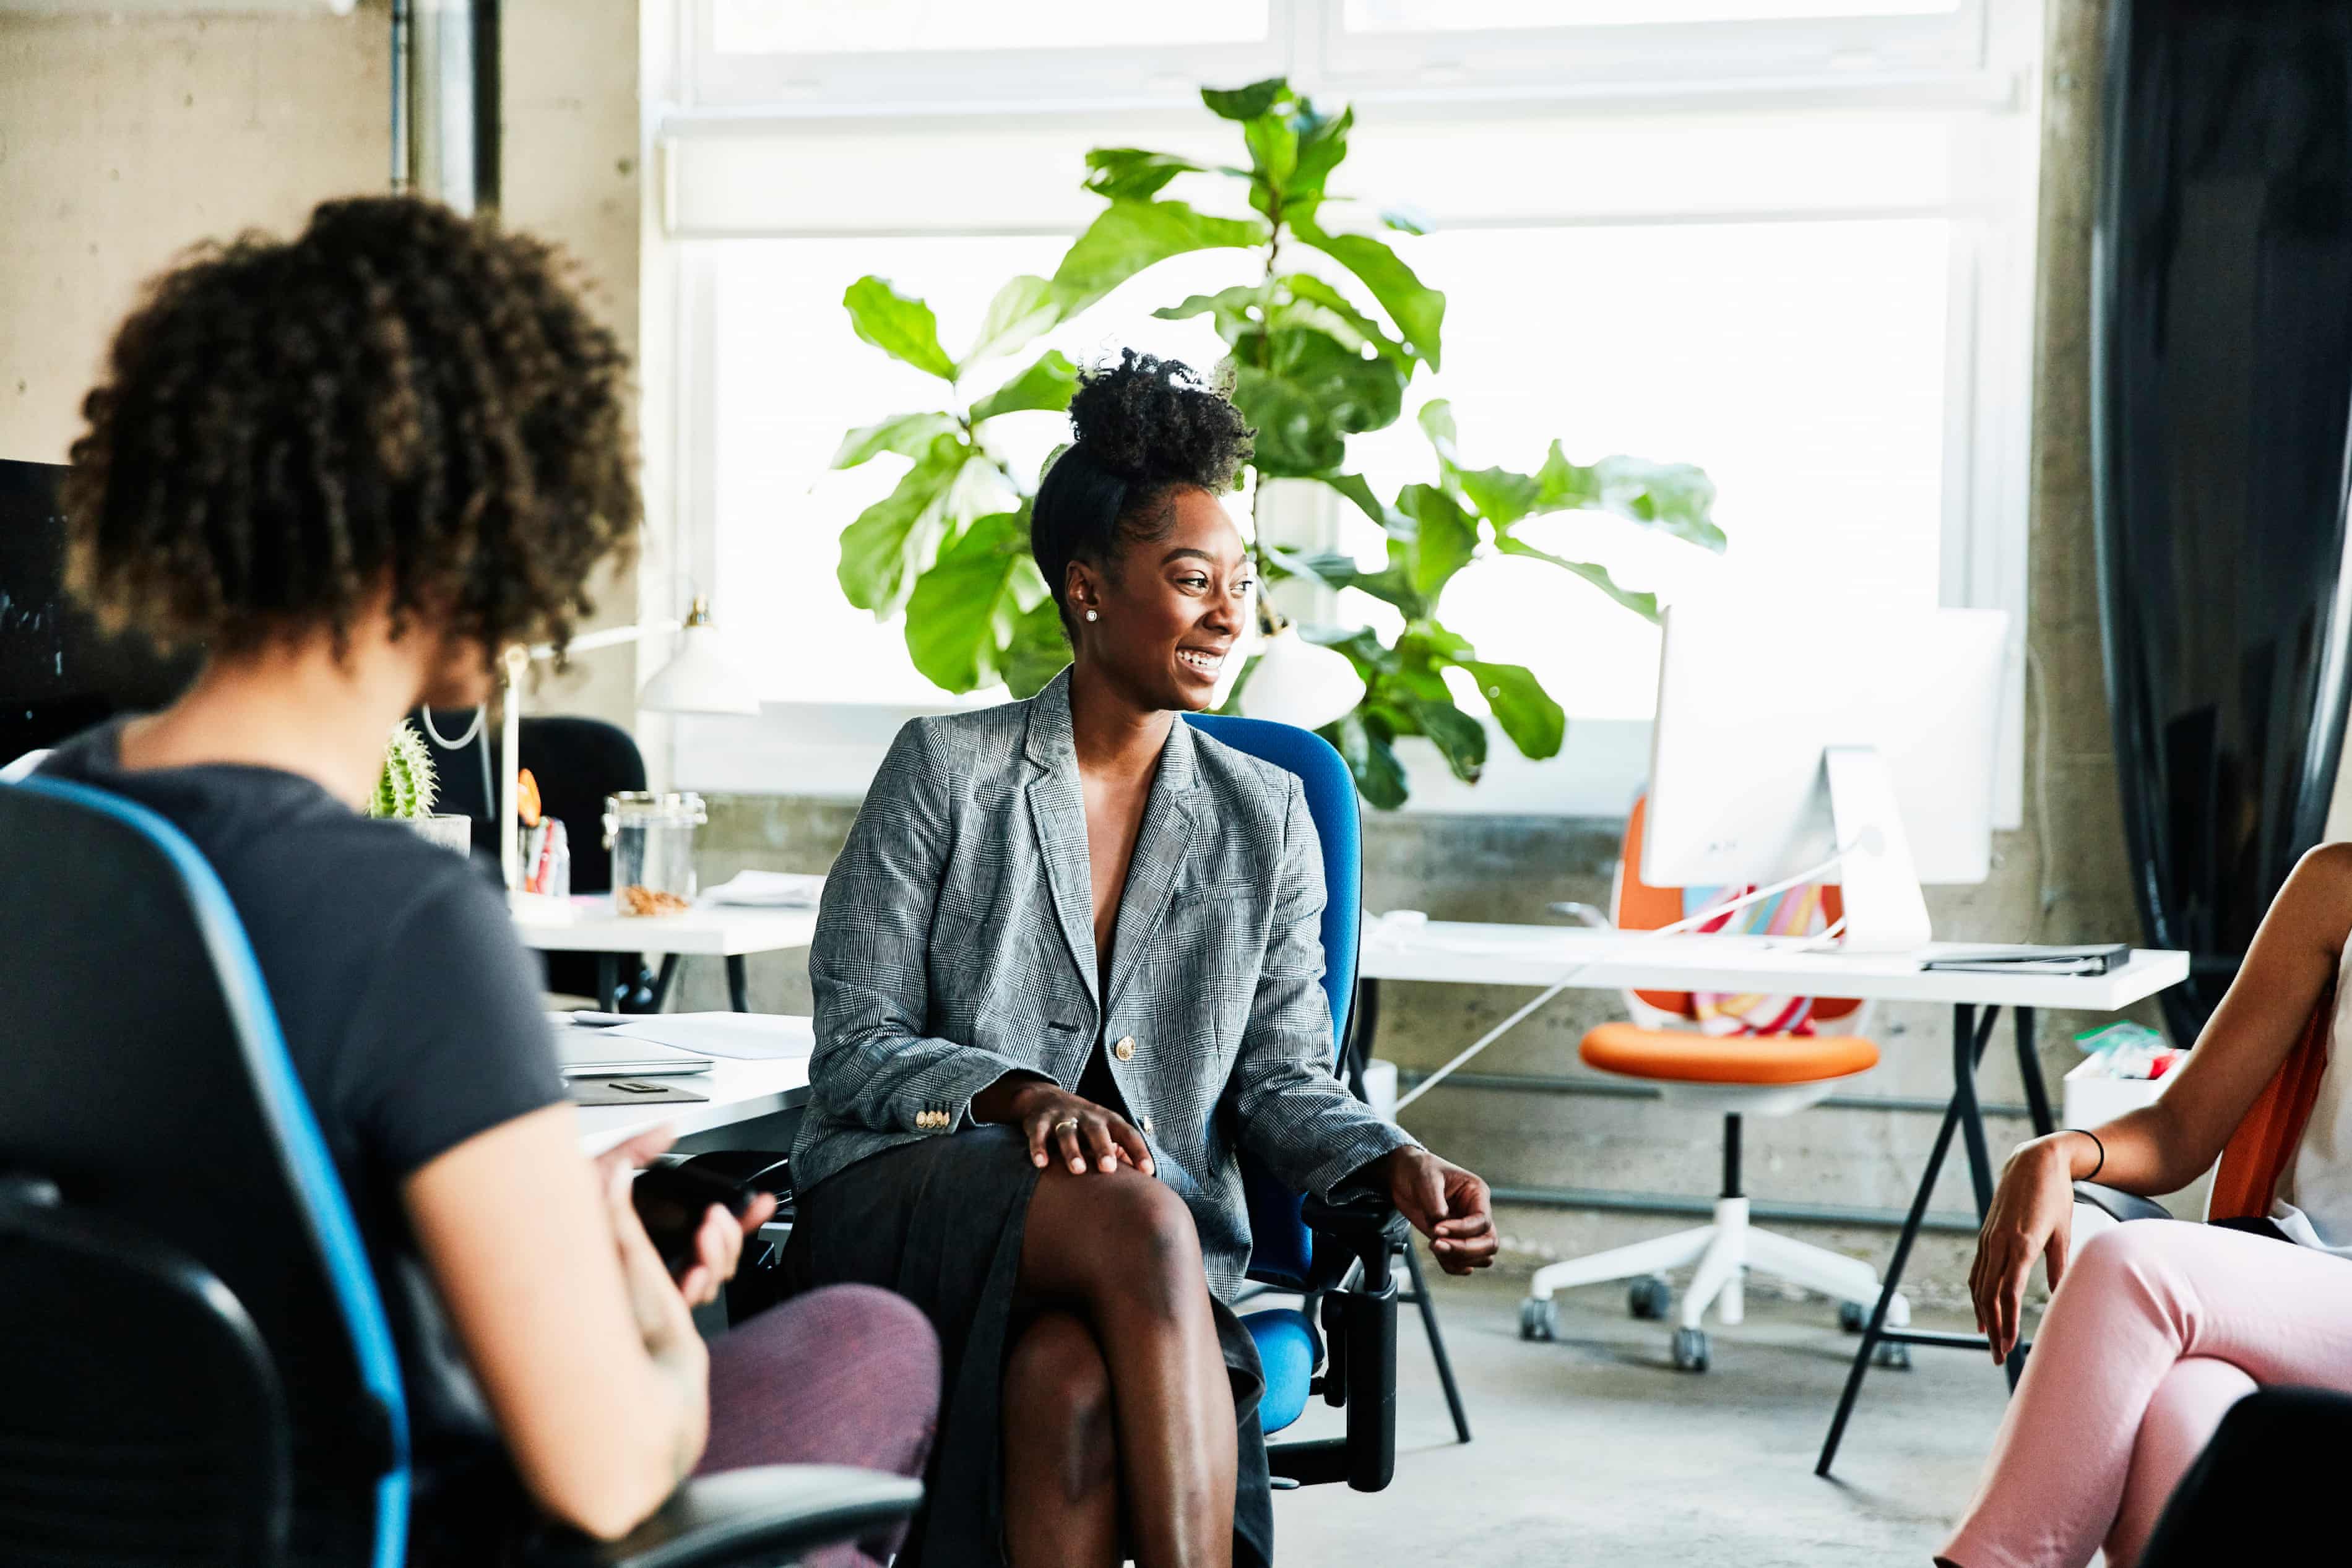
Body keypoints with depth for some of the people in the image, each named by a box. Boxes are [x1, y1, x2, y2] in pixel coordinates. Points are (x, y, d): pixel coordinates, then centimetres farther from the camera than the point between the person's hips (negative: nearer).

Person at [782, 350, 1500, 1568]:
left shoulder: (1264, 816, 15)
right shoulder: (946, 769, 5)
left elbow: (1283, 1078, 10)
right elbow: (853, 1051, 0)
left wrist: (1396, 1166, -12)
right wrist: (1019, 1098, -19)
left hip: (1137, 1245, 2)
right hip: (912, 1199, -2)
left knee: (1072, 1377, -36)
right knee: (1136, 1218, -37)